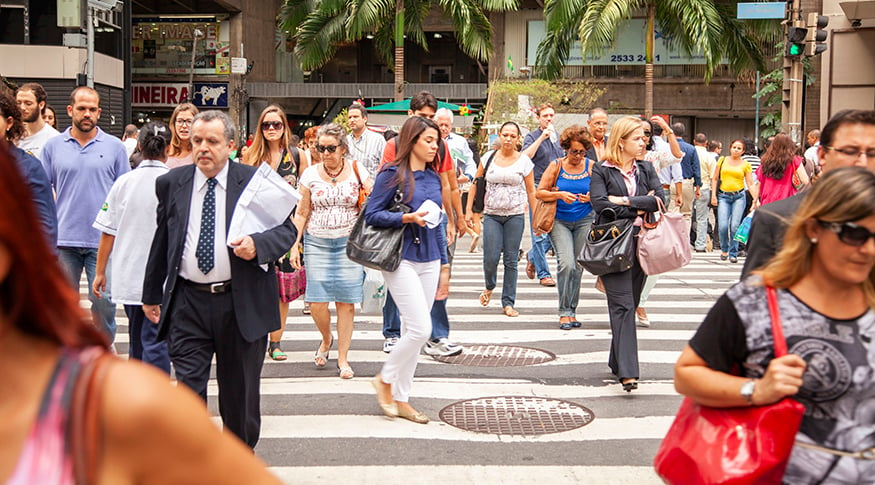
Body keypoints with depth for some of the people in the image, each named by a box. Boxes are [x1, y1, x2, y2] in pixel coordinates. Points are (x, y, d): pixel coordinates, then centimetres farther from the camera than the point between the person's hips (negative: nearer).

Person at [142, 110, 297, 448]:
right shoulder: (171, 184, 7)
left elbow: (287, 230, -2)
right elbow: (161, 242, 15)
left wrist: (257, 244, -23)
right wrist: (152, 294, 19)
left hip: (242, 303, -1)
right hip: (187, 303, 1)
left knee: (239, 392, 13)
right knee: (188, 388, -4)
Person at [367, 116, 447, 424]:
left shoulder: (433, 177, 12)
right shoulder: (392, 174, -8)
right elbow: (372, 215, -11)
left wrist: (443, 262, 19)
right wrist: (408, 218, -22)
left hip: (429, 261, 7)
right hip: (401, 259, -7)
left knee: (412, 330, 9)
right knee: (420, 329, -13)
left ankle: (400, 399, 18)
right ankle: (385, 380, 10)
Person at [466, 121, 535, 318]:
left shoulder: (524, 161, 2)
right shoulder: (489, 158, 5)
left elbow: (531, 191, 6)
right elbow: (475, 184, 11)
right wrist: (469, 210, 5)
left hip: (515, 215, 0)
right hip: (492, 215, 1)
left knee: (511, 260, 1)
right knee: (490, 258, -5)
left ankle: (508, 303, 10)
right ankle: (489, 287, 27)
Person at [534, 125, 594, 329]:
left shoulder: (592, 166, 3)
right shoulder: (556, 166, -2)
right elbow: (539, 193, -3)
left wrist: (592, 197, -14)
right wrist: (559, 195, -19)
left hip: (584, 221, 2)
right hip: (560, 221, -2)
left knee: (578, 267, 4)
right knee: (566, 263, -17)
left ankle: (571, 311, 17)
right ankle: (564, 312, -7)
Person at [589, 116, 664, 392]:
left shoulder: (646, 169, 13)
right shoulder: (601, 170, 0)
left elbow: (660, 198, -1)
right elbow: (599, 204, -13)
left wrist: (626, 201, -10)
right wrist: (637, 210, -8)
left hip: (640, 244, 5)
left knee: (630, 305, 9)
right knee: (623, 306, -12)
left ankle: (617, 362, 22)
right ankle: (627, 372, -17)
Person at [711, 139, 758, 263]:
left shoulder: (745, 165, 5)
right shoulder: (722, 160, 8)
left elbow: (751, 184, 3)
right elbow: (714, 178, 11)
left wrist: (755, 199, -9)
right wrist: (713, 195, 2)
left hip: (739, 196, 0)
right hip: (723, 196, 0)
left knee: (735, 226, -9)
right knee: (723, 226, -12)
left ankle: (733, 253, 5)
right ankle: (724, 249, 14)